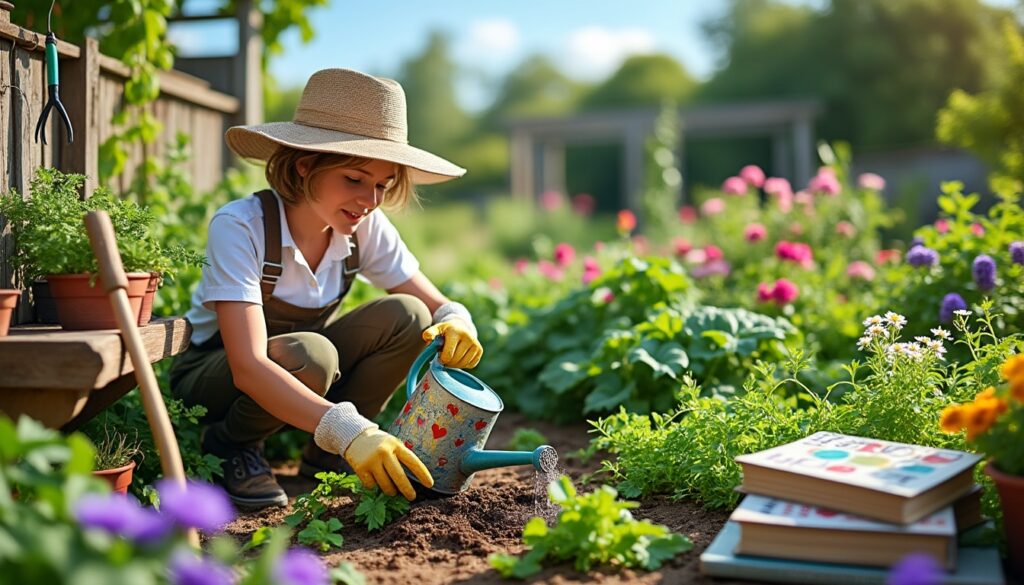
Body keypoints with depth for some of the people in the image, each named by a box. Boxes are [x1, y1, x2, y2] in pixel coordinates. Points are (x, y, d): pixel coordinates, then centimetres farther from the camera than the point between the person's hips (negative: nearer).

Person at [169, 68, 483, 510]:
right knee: (309, 355, -37)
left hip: (295, 375, 5)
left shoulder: (366, 228, -12)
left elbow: (438, 306, -7)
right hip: (211, 377, -5)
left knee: (405, 316, -19)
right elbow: (248, 367, -39)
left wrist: (456, 323, -33)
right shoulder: (240, 226, -29)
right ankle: (228, 449, -6)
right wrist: (348, 430, -51)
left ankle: (324, 457, -3)